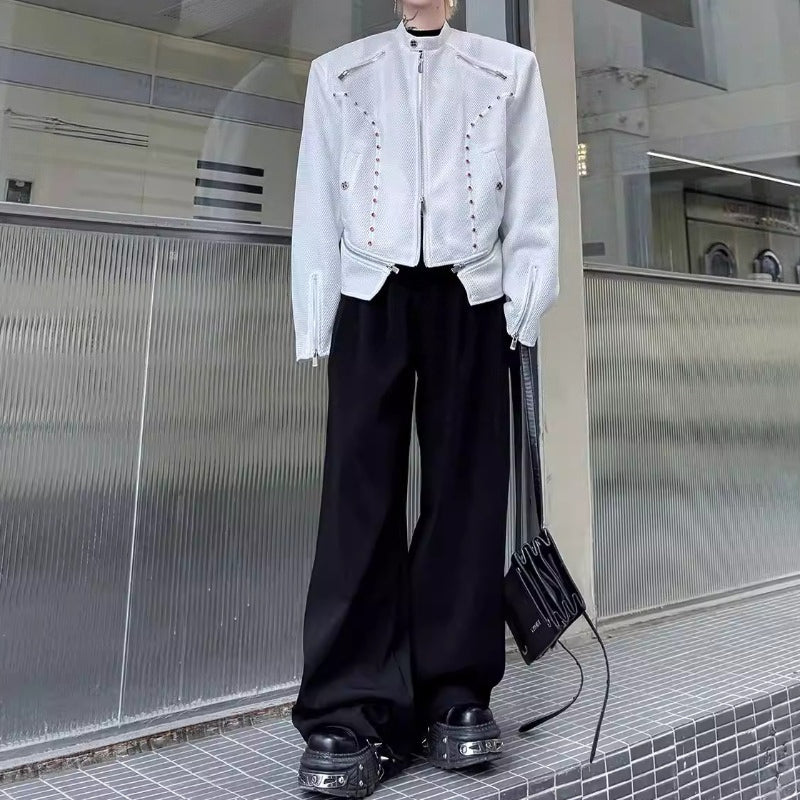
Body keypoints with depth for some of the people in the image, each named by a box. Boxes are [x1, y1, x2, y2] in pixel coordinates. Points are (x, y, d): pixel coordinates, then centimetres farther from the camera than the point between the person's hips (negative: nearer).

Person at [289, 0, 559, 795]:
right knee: (361, 494, -7)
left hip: (469, 299, 1)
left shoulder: (510, 69, 17)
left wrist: (524, 307, -2)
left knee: (466, 489, -2)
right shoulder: (337, 72, 18)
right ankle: (351, 714, -3)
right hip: (371, 298, 0)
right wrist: (315, 326, 1)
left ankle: (457, 695, 8)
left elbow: (532, 199, 9)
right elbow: (315, 204, 10)